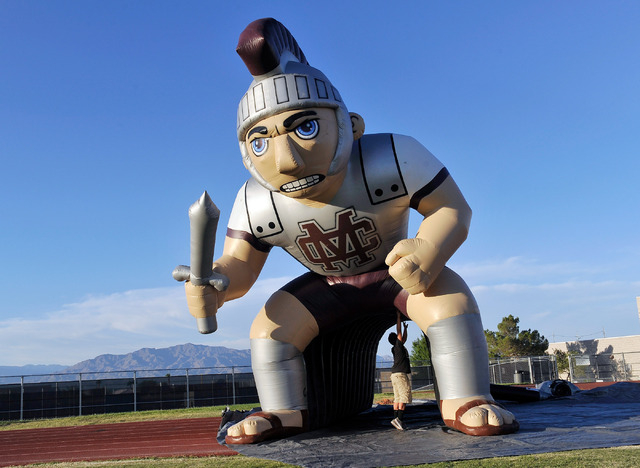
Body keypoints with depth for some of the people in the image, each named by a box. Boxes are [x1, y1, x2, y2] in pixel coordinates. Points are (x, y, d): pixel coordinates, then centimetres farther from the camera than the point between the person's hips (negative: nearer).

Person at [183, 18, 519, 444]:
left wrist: (428, 253, -45)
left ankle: (465, 400, -19)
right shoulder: (256, 206, -22)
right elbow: (241, 265, -15)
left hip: (395, 271, -2)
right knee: (270, 325, -16)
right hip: (328, 286, 2)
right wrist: (214, 284, -41)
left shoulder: (390, 160, -29)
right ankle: (285, 412, -2)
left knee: (451, 297, -28)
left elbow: (452, 208, -23)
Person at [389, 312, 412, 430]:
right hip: (400, 374, -9)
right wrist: (399, 317, -1)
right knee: (404, 396, -13)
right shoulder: (397, 346, -7)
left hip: (396, 374, 9)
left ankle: (396, 419, 3)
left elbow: (404, 338, 34)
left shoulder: (399, 347, 15)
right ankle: (399, 419, -21)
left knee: (398, 398, 5)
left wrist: (406, 328, 37)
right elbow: (399, 332, -7)